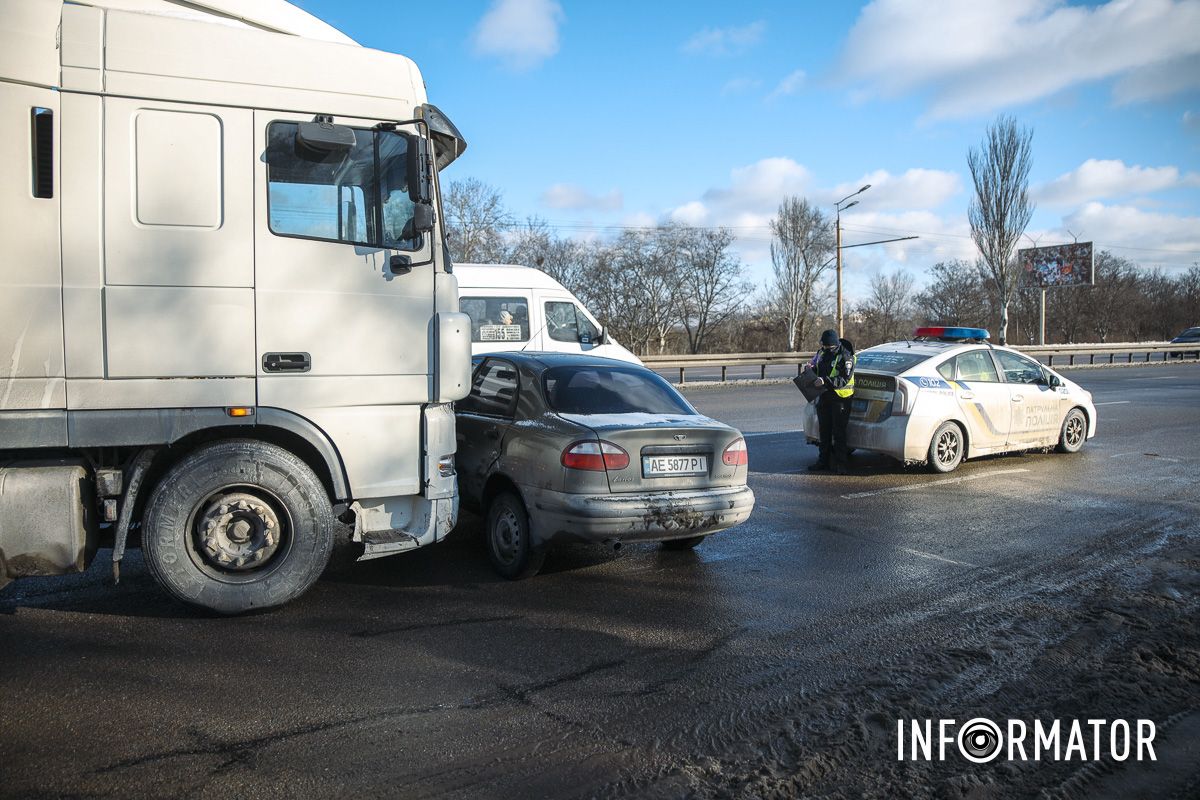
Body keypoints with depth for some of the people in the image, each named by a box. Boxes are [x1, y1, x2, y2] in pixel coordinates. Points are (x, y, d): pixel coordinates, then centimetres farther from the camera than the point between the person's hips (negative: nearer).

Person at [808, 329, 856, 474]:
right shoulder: (821, 352, 6)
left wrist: (825, 381, -32)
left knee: (839, 432, -6)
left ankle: (841, 463, 0)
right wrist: (811, 368, -3)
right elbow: (814, 364, 22)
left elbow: (844, 380, -23)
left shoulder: (845, 357, -16)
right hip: (823, 396, 7)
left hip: (840, 397, -7)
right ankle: (823, 460, 22)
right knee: (824, 430, 13)